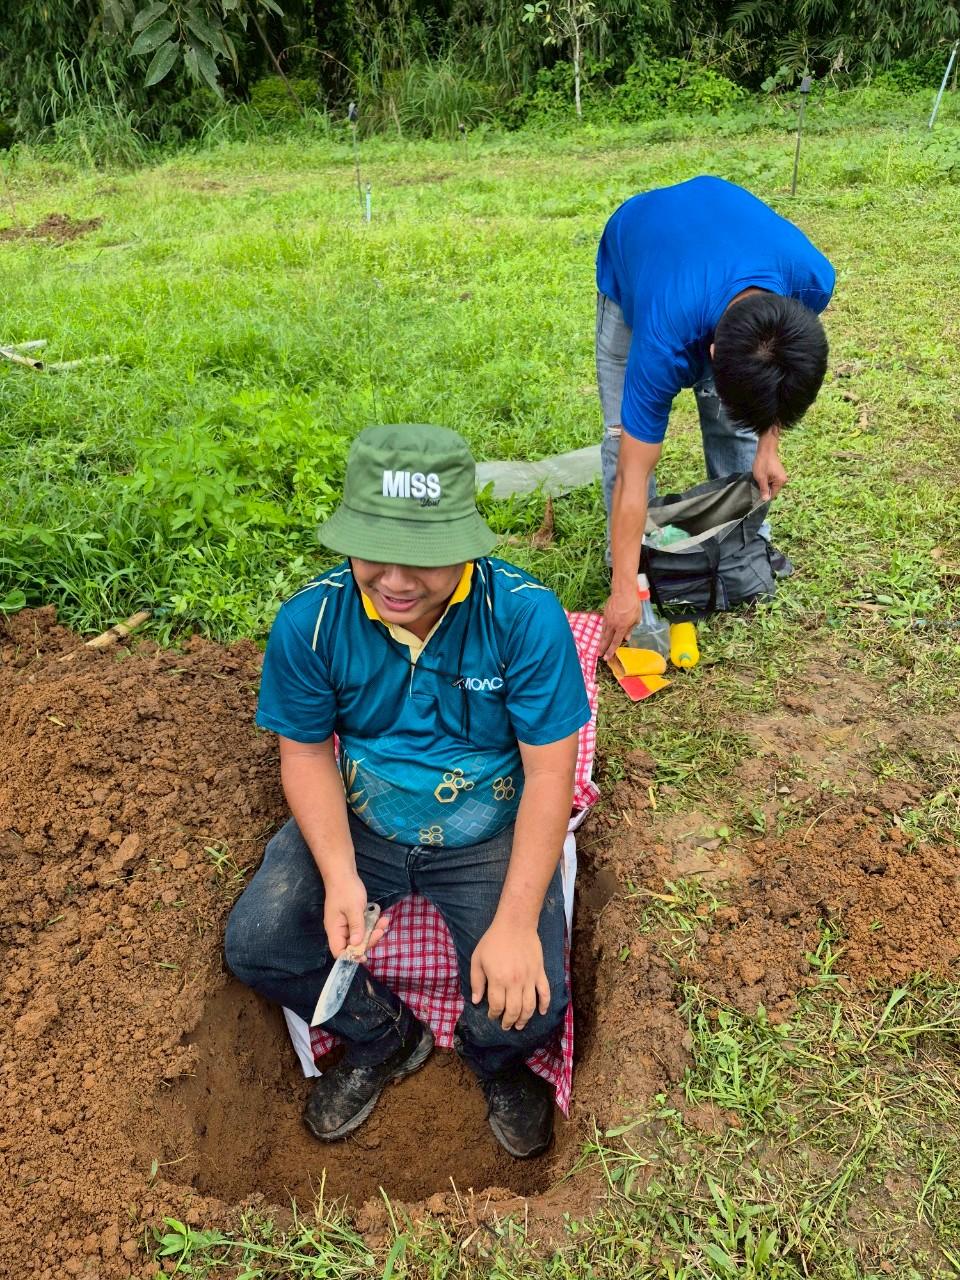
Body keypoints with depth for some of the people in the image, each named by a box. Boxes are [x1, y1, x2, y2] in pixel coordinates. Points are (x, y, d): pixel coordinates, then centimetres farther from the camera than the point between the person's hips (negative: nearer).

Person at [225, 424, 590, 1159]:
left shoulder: (526, 615, -24)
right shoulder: (309, 622, -17)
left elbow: (550, 771, -19)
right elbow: (306, 752, -6)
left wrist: (517, 921, -25)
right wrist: (340, 875, -21)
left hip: (489, 833, -2)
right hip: (358, 824, 3)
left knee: (528, 1003, -18)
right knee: (256, 945, -12)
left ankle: (497, 1060, 25)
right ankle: (384, 1038, 20)